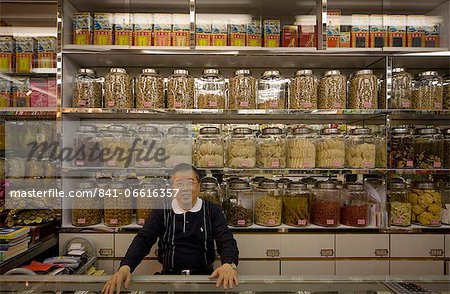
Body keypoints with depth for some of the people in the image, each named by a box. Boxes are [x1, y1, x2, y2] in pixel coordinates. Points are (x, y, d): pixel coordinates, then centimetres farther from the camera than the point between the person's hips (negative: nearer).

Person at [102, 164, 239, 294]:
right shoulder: (161, 212, 3)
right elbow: (143, 239, -6)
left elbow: (226, 240, -9)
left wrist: (229, 264, -32)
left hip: (204, 276, 0)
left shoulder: (212, 211, 1)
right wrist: (125, 267, -26)